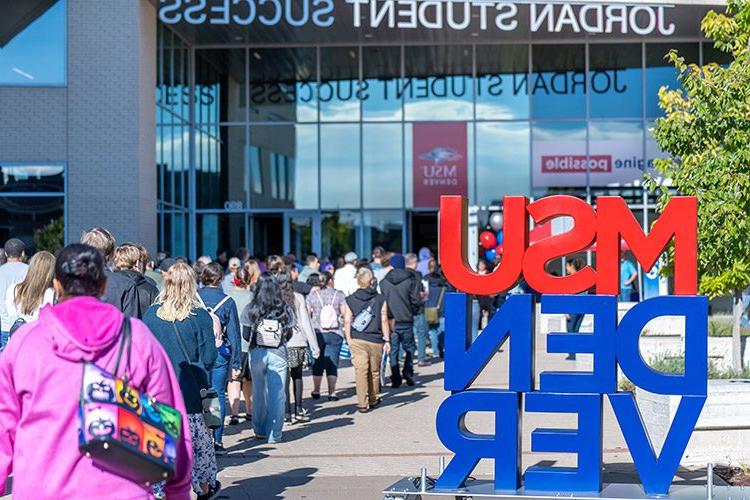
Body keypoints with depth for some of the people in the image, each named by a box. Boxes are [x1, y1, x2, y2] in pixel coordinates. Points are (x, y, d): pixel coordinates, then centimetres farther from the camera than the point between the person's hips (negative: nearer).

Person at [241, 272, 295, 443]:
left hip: (257, 354, 1)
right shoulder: (285, 309, -5)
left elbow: (246, 335, -1)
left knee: (259, 392, 15)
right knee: (277, 394, 4)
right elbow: (288, 334, 2)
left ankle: (260, 431, 24)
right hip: (278, 354, -1)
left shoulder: (251, 309, -6)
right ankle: (274, 434, 5)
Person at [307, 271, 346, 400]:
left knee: (318, 362, 13)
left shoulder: (312, 295, 1)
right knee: (332, 363, 3)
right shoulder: (339, 295, -2)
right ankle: (332, 392, 0)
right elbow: (344, 313, -4)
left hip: (317, 332, 1)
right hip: (335, 333, -1)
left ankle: (316, 391, 19)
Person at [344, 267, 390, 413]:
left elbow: (347, 322, 2)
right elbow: (384, 320, 0)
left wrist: (349, 340, 8)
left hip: (357, 340, 0)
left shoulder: (350, 300, 3)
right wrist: (387, 340, 4)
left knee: (360, 370, -2)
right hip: (375, 340, 0)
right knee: (374, 371, 15)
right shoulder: (381, 299, 2)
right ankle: (374, 399, 29)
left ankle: (362, 403, -10)